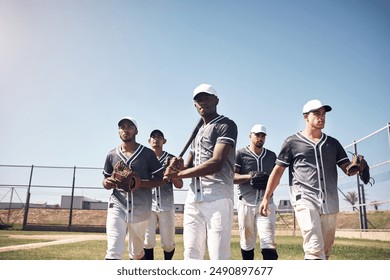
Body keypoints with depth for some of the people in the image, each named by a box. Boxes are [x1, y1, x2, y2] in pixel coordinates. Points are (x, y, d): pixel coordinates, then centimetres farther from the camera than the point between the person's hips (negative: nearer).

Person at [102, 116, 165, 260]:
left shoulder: (148, 154, -1)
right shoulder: (112, 155, 8)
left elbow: (160, 179, 0)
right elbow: (106, 180, 17)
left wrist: (140, 183, -18)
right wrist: (107, 183, -8)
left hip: (140, 209, -1)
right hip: (117, 206, 1)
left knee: (137, 252, 13)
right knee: (113, 252, -11)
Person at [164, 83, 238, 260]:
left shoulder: (226, 125, -2)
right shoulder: (197, 132, 23)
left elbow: (216, 163, -15)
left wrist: (178, 174, -12)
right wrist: (179, 167, -6)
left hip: (218, 197, -7)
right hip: (193, 198, 8)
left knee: (219, 256, -7)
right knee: (191, 255, 9)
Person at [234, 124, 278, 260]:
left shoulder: (271, 155, 14)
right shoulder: (240, 154, 2)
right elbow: (231, 176, -4)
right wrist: (248, 177, -20)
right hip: (246, 204, -2)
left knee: (268, 243, -7)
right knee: (247, 243, 9)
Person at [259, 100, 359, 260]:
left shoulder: (333, 143, 18)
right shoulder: (292, 142, 7)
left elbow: (348, 169, 13)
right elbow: (278, 171, 7)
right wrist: (266, 198, 3)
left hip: (330, 203, 5)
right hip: (305, 200, -5)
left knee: (325, 251, 8)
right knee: (315, 249, -18)